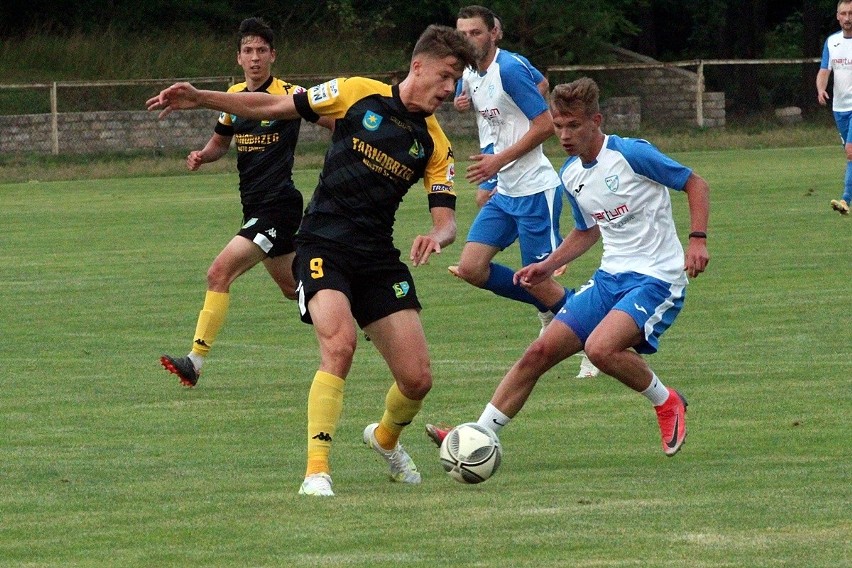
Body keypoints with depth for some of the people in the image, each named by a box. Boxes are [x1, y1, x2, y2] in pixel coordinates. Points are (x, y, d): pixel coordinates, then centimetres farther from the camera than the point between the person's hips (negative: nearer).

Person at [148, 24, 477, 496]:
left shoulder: (435, 144, 6)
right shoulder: (359, 95, -2)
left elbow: (446, 220, 1)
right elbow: (273, 107, 4)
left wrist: (437, 237, -24)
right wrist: (199, 98, -3)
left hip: (379, 256, 4)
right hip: (324, 243, -4)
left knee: (417, 378, -2)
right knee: (339, 344, -30)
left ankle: (386, 438, 33)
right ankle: (316, 471, -26)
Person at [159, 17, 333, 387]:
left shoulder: (289, 94, -9)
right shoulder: (234, 96, 10)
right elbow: (220, 141, 25)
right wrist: (202, 156, 3)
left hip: (278, 205, -8)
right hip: (254, 207, 8)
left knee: (219, 273, -18)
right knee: (293, 288, 19)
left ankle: (196, 361, -18)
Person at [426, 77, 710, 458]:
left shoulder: (632, 154, -14)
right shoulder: (570, 176, 9)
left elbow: (695, 184, -6)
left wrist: (698, 240, -17)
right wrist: (547, 266, 14)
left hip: (656, 279, -7)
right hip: (609, 278, 7)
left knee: (600, 347, -31)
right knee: (540, 352, -3)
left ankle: (667, 403, -5)